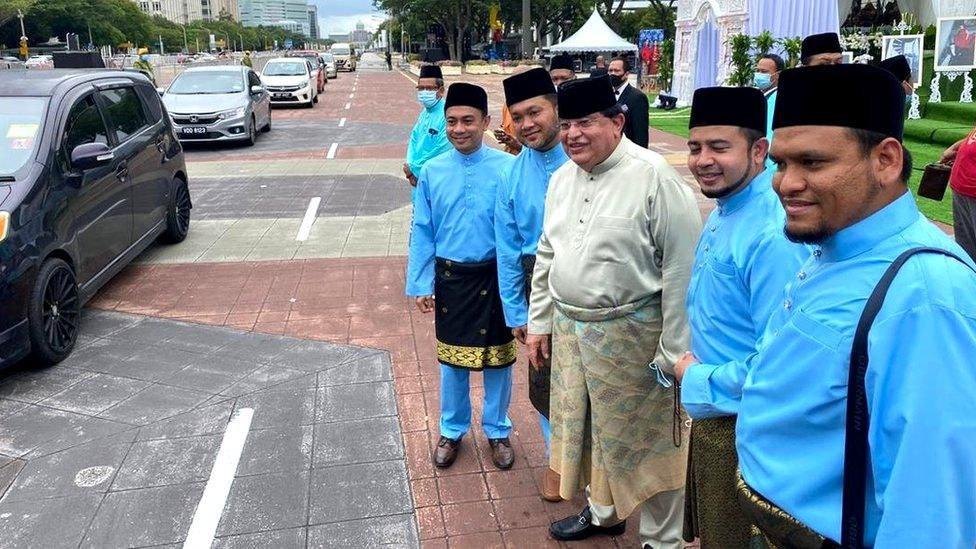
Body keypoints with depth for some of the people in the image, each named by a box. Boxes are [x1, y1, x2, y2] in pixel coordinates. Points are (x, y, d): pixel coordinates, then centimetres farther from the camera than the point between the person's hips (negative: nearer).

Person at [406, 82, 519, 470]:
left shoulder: (507, 168, -13)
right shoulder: (431, 171, -5)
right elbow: (422, 232, 2)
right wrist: (420, 284, 3)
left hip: (494, 276, -2)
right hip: (450, 277, 2)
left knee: (498, 358, 13)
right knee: (451, 358, 16)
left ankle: (497, 430, 36)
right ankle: (452, 431, 37)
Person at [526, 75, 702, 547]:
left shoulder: (655, 178, -17)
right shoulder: (561, 178, 7)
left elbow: (682, 270, -17)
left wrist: (673, 352, -16)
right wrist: (539, 323, 14)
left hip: (631, 333, -7)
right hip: (568, 329, 7)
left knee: (648, 440, 7)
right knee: (585, 426, 22)